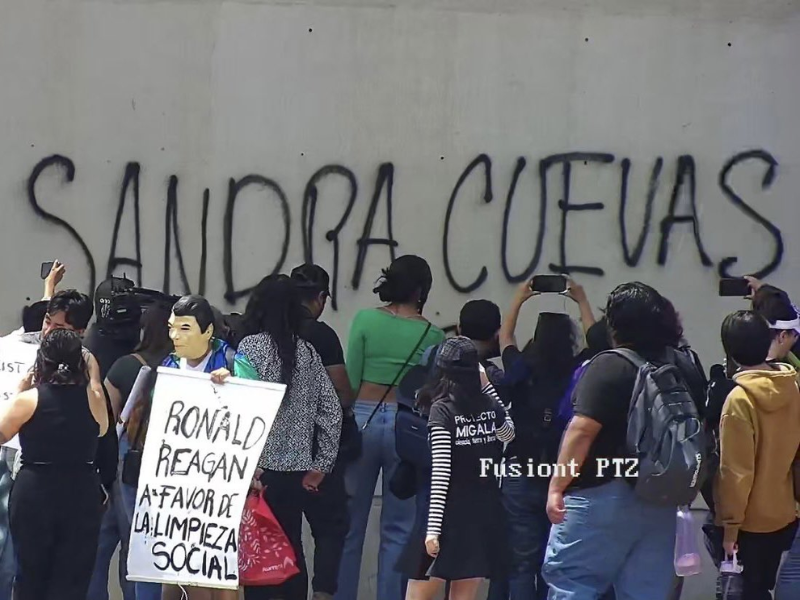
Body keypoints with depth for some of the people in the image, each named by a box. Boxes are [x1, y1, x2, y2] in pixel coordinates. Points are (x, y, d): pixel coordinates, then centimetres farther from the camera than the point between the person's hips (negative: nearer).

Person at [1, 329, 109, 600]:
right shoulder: (94, 399, -5)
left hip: (33, 492, -1)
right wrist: (93, 381, 17)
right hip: (81, 493, 1)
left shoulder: (28, 399, -10)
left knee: (30, 573, 15)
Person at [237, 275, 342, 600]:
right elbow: (332, 411, 9)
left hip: (263, 469, -5)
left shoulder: (251, 346, -6)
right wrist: (321, 464, 14)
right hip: (297, 470, 5)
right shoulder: (307, 351, 8)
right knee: (291, 550, 12)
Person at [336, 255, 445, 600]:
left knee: (350, 524, 9)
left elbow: (351, 379, 1)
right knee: (398, 530, 5)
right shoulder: (432, 334, -1)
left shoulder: (365, 320, -1)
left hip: (364, 419, 1)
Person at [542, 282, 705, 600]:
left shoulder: (610, 366, -12)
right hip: (664, 501, 7)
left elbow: (583, 430, -19)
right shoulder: (686, 367, 9)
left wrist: (556, 487, -14)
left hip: (604, 497, -7)